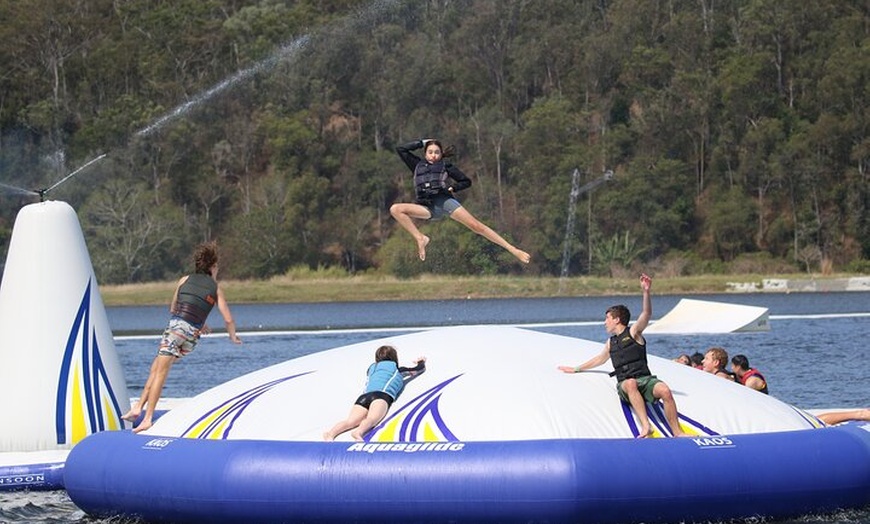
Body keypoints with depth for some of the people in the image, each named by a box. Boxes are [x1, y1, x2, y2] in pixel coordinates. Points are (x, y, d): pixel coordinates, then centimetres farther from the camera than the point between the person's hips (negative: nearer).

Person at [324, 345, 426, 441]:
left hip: (364, 396, 4)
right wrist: (422, 362, 70)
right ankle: (358, 432, -65)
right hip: (381, 395, -4)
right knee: (372, 419, -32)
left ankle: (331, 434, -51)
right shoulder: (397, 369, 29)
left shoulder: (372, 367, 39)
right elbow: (419, 369, 45)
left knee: (351, 421, -22)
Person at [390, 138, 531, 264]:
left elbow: (467, 181, 19)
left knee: (475, 225, -17)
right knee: (395, 209, -20)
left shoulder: (446, 166, 18)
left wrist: (452, 188, 1)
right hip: (428, 208, 2)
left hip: (445, 201, -2)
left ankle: (513, 250, -19)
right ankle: (420, 239, -20)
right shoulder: (418, 165, 25)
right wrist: (423, 142, 26)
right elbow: (401, 149, 27)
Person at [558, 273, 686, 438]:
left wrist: (646, 292, -25)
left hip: (644, 379, -2)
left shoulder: (633, 333, 9)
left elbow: (647, 313, -7)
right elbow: (600, 359, 44)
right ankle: (646, 426, -51)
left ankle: (677, 432, -29)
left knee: (664, 390, -34)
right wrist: (576, 369, 54)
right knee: (631, 384, -37)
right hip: (624, 385, 2)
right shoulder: (611, 343, 26)